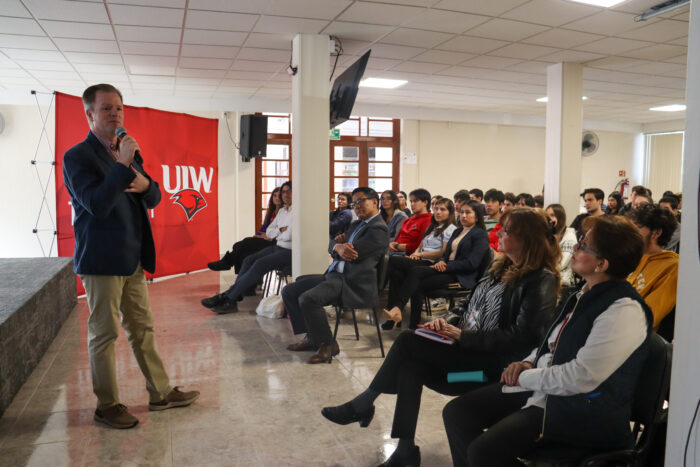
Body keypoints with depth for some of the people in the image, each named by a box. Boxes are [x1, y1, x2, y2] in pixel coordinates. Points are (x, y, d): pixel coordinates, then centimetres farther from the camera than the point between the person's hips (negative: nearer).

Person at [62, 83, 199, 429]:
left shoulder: (125, 154, 15)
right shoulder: (77, 157, -8)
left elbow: (154, 199, 15)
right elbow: (97, 204, -22)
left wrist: (145, 185, -7)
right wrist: (123, 164, -25)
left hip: (132, 259, 7)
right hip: (102, 260, -7)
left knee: (142, 328, 14)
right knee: (104, 334, 3)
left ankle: (160, 393, 23)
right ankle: (106, 405, 17)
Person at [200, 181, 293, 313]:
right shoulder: (282, 210, 19)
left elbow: (288, 236, -18)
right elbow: (269, 230, 17)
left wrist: (273, 235, 1)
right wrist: (280, 231, -5)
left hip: (290, 252, -8)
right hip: (278, 247, 8)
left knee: (260, 264, -25)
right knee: (249, 260, -11)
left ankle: (228, 297, -21)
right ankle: (232, 301, -17)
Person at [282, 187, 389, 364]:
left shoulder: (378, 229, -8)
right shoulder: (355, 225, 23)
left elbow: (352, 253, -17)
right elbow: (335, 250, 18)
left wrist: (339, 246, 3)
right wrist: (339, 247, -5)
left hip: (355, 284, -10)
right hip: (335, 275, 10)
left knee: (308, 299, -29)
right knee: (289, 291, 4)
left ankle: (328, 345, -11)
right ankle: (311, 337, 12)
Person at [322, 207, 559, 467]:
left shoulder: (541, 280, -12)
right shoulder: (501, 268, 13)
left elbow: (520, 337, -19)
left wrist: (462, 336, -19)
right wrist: (448, 323, -2)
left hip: (496, 361, -8)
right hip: (467, 348, 8)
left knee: (408, 341, -18)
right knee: (410, 365, -20)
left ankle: (362, 404, 2)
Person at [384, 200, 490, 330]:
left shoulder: (480, 235, 0)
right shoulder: (457, 232, 25)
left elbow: (472, 263, -11)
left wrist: (446, 266, -15)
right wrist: (441, 262, -3)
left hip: (462, 276, -7)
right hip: (447, 269, 7)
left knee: (416, 271, -27)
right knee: (418, 285, -24)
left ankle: (397, 308, -32)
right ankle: (413, 328, -26)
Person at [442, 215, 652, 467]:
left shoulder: (624, 311, -21)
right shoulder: (586, 294, 9)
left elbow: (580, 378, -24)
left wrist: (526, 377, -12)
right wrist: (528, 363, 2)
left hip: (582, 411, -9)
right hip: (542, 386, 9)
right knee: (456, 411, 0)